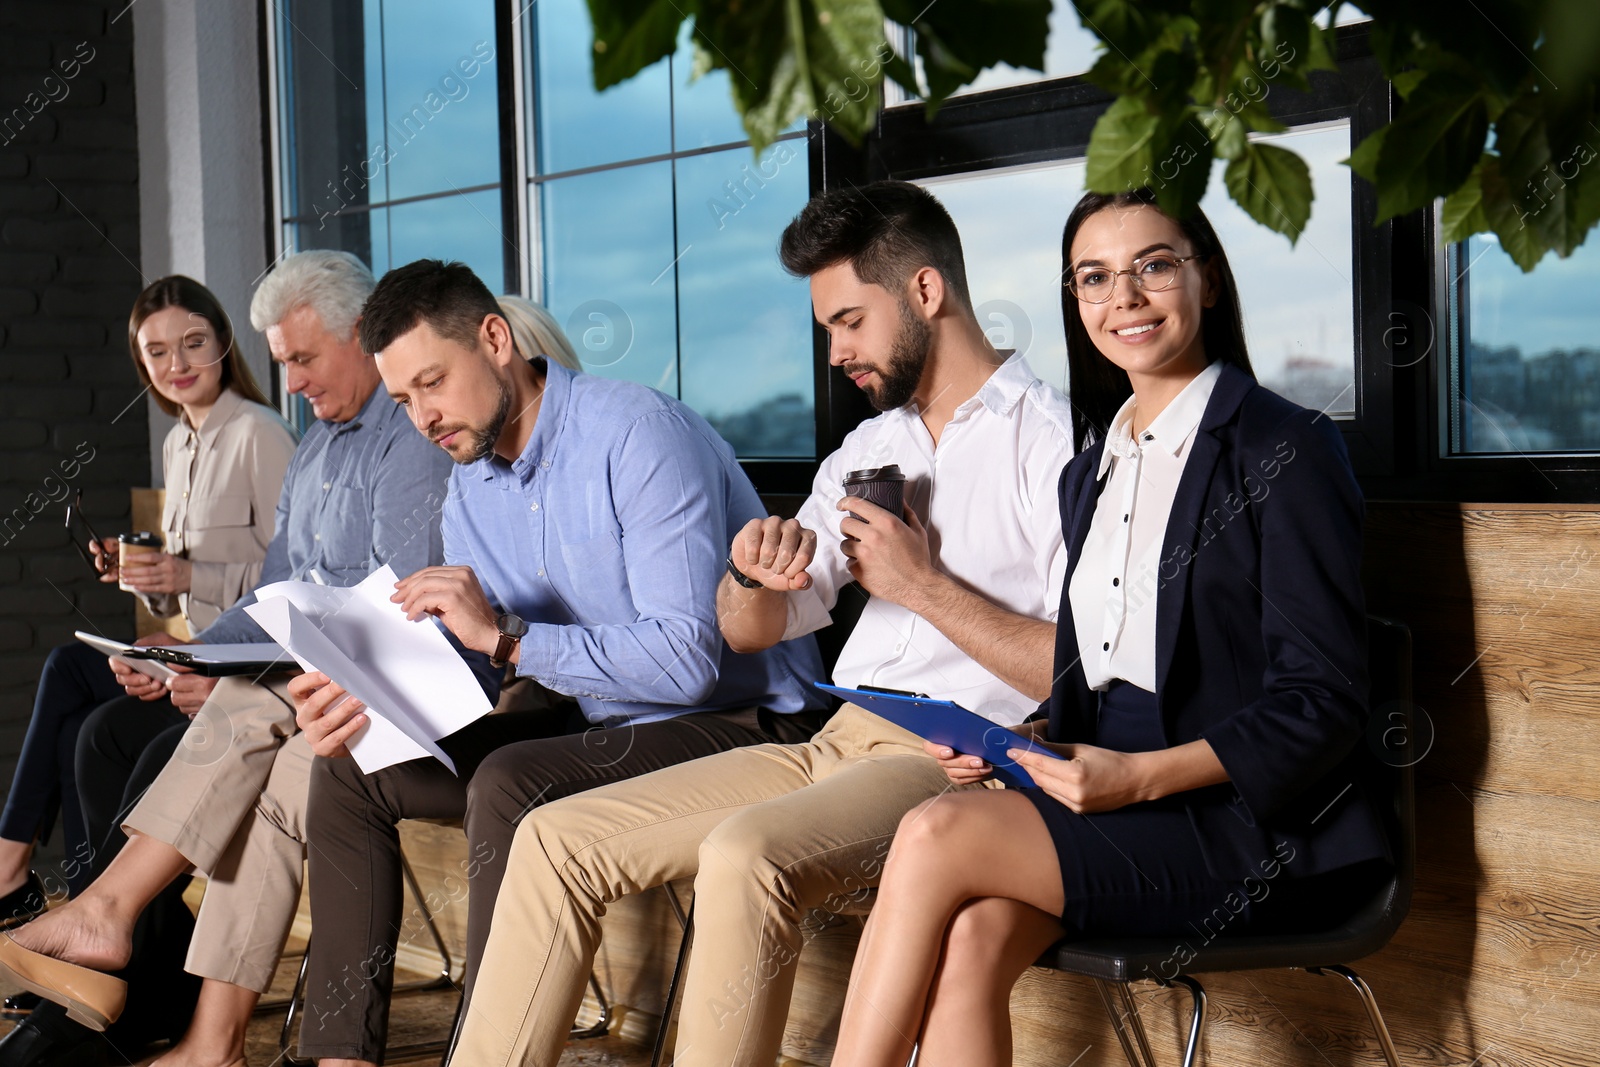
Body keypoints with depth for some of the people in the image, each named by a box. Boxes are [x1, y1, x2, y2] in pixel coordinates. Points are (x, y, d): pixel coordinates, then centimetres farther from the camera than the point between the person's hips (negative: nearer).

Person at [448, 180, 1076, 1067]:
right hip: (834, 745, 8)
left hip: (955, 761, -8)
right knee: (557, 836, -2)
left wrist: (925, 586, -12)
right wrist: (754, 570, -3)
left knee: (747, 854, -35)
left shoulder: (1050, 441, -4)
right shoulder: (869, 447, 21)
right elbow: (751, 630, 21)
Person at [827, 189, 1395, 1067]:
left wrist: (1140, 776, -21)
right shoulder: (1091, 473, 18)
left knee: (935, 835, -24)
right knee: (969, 945, -26)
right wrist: (1013, 749, 0)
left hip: (1247, 826, -6)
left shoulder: (1283, 450, -5)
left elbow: (1321, 705, -10)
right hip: (1111, 803, 6)